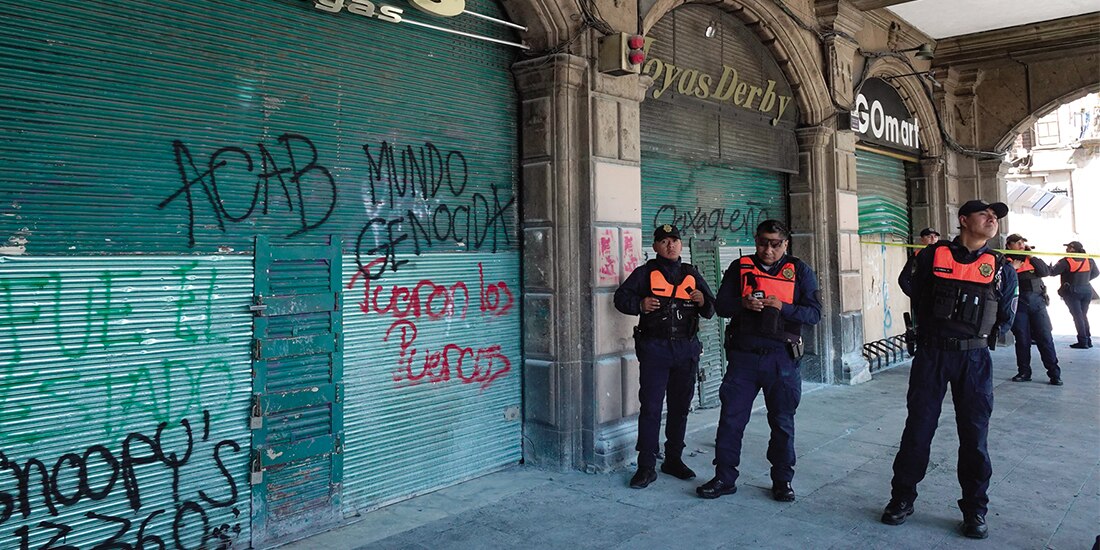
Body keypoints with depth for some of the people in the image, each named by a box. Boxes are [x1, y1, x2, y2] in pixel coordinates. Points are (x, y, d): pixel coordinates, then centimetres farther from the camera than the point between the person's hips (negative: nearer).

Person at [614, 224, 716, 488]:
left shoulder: (692, 275, 15)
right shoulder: (645, 273, 6)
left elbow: (711, 310, 19)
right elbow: (621, 297, 3)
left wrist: (702, 302, -5)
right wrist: (640, 304, -16)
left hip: (687, 349, 4)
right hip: (654, 348, -4)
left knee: (680, 407, 11)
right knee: (651, 408, -5)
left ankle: (673, 459, 25)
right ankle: (646, 466, 1)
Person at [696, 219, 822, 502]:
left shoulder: (799, 271, 4)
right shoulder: (739, 268, 6)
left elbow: (814, 312, -3)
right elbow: (721, 305, 3)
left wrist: (783, 307, -19)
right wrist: (743, 303, -17)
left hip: (782, 358, 0)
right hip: (743, 355, 1)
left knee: (782, 422, 10)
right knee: (731, 418, 3)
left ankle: (782, 480, 25)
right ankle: (724, 478, 15)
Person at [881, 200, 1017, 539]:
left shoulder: (1002, 269, 5)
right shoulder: (934, 255, 1)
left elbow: (1004, 320, 10)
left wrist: (977, 334, 6)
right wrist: (935, 330, 9)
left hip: (974, 359, 1)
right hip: (931, 355, -1)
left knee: (974, 434, 5)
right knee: (918, 428, 4)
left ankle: (975, 510, 20)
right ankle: (902, 499, 19)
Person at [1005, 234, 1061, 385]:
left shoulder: (1032, 259, 13)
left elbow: (1046, 272, -3)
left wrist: (1031, 256, -3)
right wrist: (1012, 268, -11)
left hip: (1037, 302, 1)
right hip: (1018, 304, -1)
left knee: (1045, 338, -2)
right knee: (1022, 340, 4)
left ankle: (1054, 373, 2)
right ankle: (1024, 372, 14)